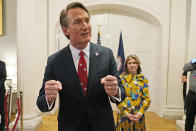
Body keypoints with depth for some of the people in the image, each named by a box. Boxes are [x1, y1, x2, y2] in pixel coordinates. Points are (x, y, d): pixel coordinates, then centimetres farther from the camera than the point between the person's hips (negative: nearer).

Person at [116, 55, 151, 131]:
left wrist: (140, 113, -10)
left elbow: (146, 98, 0)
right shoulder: (121, 78, -3)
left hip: (138, 115, 2)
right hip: (124, 114, -1)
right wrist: (126, 113, -12)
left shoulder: (143, 79, 2)